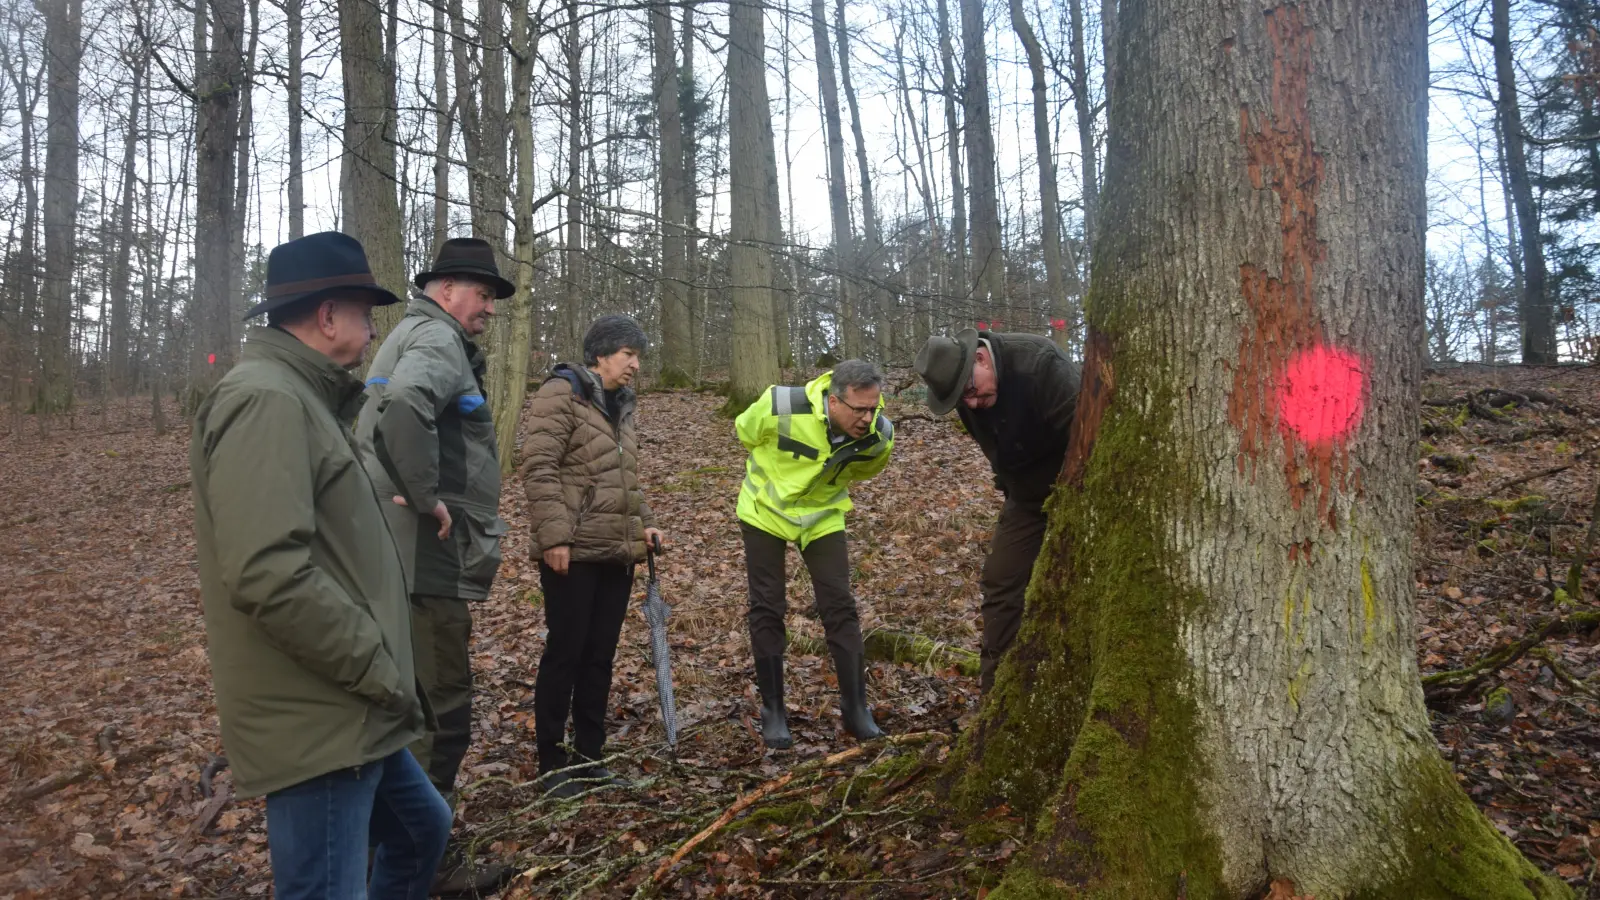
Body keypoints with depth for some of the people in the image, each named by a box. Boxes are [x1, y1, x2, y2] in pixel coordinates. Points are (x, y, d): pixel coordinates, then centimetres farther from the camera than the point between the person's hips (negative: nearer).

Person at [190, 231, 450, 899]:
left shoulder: (301, 399, 16)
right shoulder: (266, 401, -18)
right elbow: (270, 576, -29)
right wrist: (385, 674, -20)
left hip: (348, 715, 11)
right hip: (318, 725, -11)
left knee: (423, 830, 25)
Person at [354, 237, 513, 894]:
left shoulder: (412, 335, 19)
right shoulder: (436, 337, -14)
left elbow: (385, 410, 30)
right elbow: (403, 410, -36)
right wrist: (425, 497, -26)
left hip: (414, 558, 11)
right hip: (431, 558, -11)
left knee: (420, 703, 20)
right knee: (441, 712, -2)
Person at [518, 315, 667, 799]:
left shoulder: (619, 405, 19)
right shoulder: (560, 394, -8)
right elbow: (538, 468, -16)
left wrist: (645, 523, 11)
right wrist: (553, 536, -21)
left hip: (617, 555, 8)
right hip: (574, 554, -8)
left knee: (600, 657, 12)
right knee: (565, 654, 1)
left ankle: (589, 757, 23)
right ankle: (553, 763, 14)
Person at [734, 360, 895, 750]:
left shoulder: (879, 435, -21)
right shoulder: (781, 407, -32)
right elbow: (745, 433, -7)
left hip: (823, 517, 2)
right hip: (765, 511, -2)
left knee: (840, 608, -4)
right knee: (767, 610, 0)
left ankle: (856, 709, 7)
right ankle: (773, 712, 13)